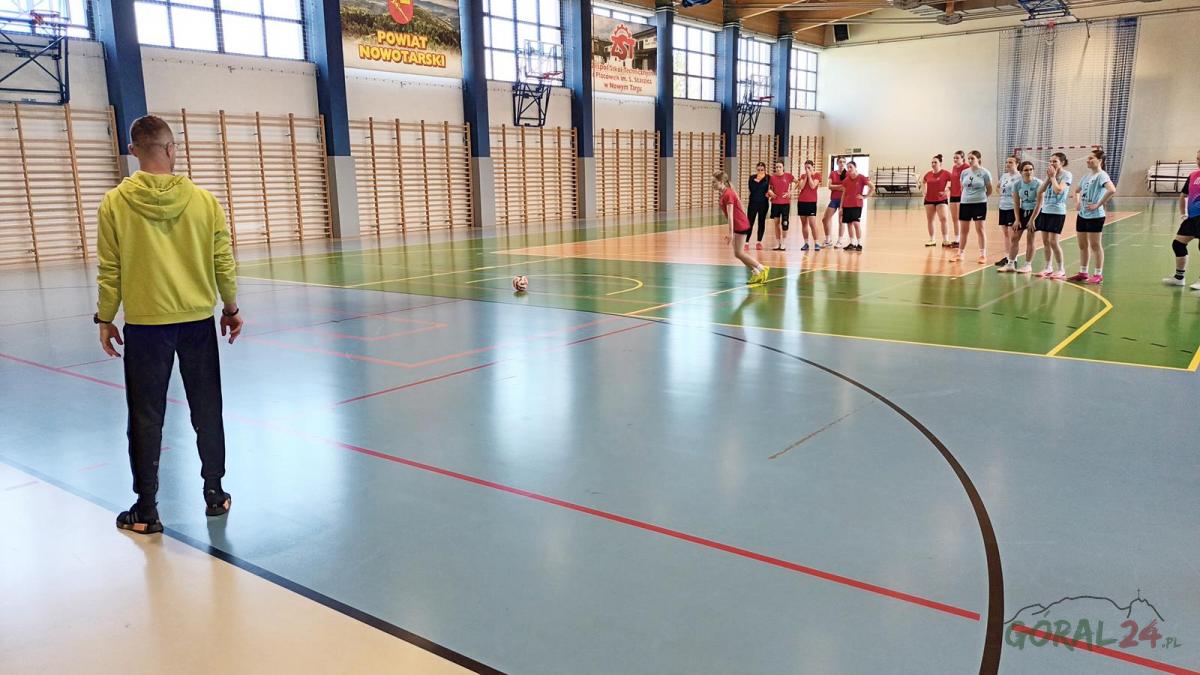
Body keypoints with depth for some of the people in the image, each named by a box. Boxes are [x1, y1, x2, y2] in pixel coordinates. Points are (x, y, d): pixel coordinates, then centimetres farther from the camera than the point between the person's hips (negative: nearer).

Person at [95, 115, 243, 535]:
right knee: (207, 411, 14)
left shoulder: (115, 203, -7)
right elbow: (223, 263, -1)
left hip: (145, 325, -1)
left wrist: (105, 318, 8)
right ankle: (215, 494, 24)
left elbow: (109, 271, -4)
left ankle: (146, 511, 15)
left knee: (146, 418, 8)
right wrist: (231, 308, 12)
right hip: (198, 321, 1)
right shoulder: (203, 200, -4)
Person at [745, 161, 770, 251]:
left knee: (762, 222, 7)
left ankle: (759, 242, 15)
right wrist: (757, 180, -18)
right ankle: (746, 242, -2)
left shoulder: (768, 178, 0)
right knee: (750, 222, -5)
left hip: (764, 203, 1)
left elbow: (769, 189, 2)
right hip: (753, 202, -1)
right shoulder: (752, 178, 0)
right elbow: (751, 189, -12)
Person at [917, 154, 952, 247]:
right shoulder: (928, 174, 4)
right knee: (929, 220, 8)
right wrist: (924, 190, 9)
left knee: (943, 219, -14)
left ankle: (945, 240, -5)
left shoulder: (945, 173, -10)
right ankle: (931, 240, 20)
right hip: (929, 200, 5)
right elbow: (922, 182, 24)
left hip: (941, 200, -5)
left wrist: (947, 191, -15)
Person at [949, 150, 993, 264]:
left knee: (980, 230, 1)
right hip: (965, 203, 4)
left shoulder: (985, 173, -7)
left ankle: (983, 254, 8)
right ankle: (960, 253, 18)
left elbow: (989, 190, 0)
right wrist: (968, 196, 11)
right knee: (963, 230, 10)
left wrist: (980, 197, 9)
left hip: (979, 204, -4)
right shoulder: (964, 172, 4)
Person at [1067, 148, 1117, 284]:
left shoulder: (1101, 175, -13)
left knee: (1095, 245, -1)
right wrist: (1077, 202, 12)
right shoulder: (1086, 175, 11)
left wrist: (1098, 204, -24)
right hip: (1082, 215, 8)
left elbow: (1112, 190, -30)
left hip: (1095, 216, -8)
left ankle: (1098, 274, 8)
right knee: (1082, 245, 12)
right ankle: (1083, 273, 22)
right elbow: (1077, 190, 29)